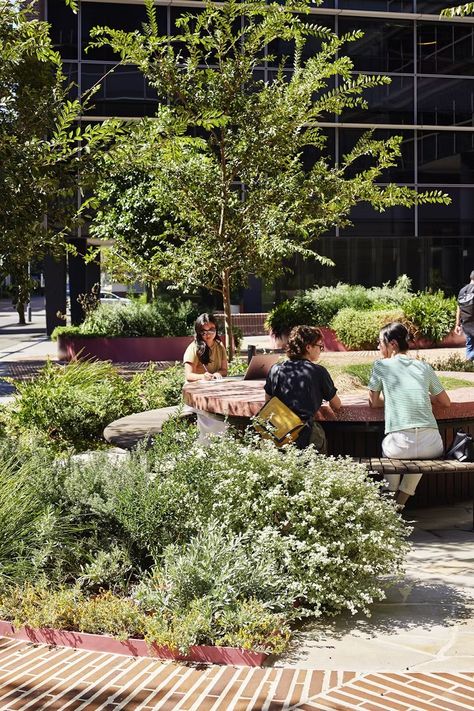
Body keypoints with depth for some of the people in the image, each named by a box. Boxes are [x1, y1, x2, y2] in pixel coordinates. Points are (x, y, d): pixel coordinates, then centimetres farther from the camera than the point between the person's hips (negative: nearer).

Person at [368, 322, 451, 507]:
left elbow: (373, 402, 17)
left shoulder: (381, 366, 7)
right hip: (432, 446, 2)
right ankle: (400, 503, 33)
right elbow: (445, 402, 24)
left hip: (400, 445, -2)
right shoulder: (424, 367, 15)